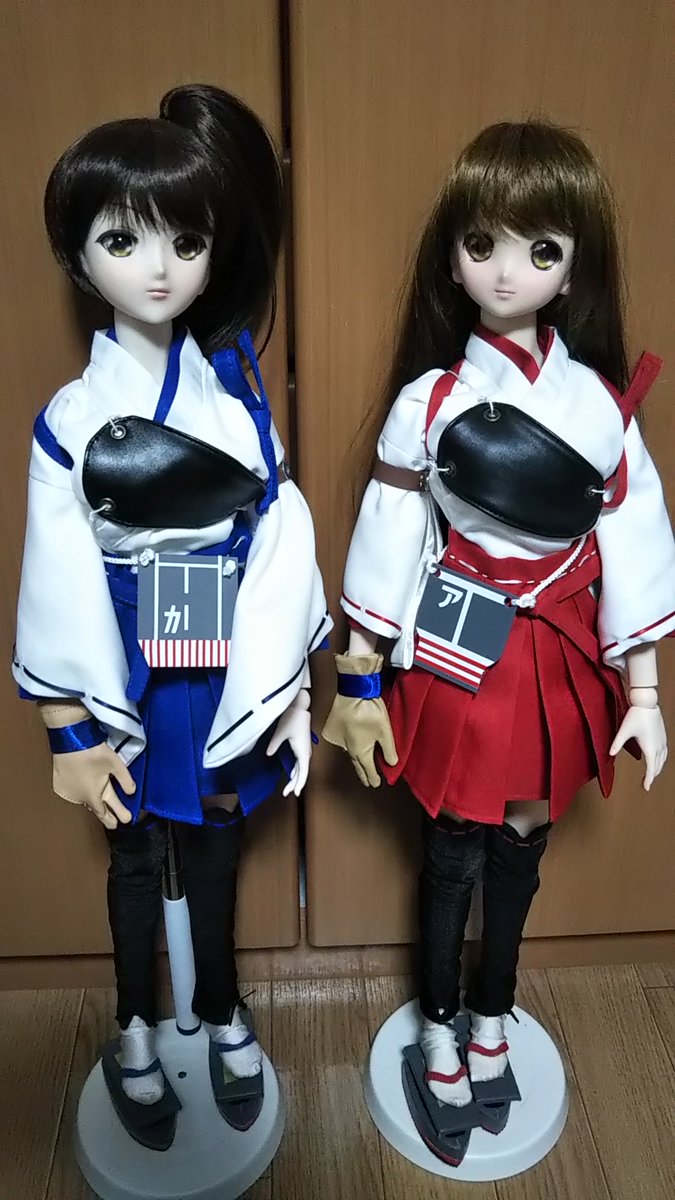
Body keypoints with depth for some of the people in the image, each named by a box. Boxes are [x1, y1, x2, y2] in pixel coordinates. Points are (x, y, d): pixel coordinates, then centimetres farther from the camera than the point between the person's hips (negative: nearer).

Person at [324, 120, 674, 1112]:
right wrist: (358, 686, -2)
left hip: (559, 661, 3)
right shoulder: (426, 400, -10)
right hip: (457, 658, -2)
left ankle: (493, 1010, 45)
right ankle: (441, 1023, 39)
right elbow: (387, 548, -6)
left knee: (523, 845, 19)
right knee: (455, 853, 13)